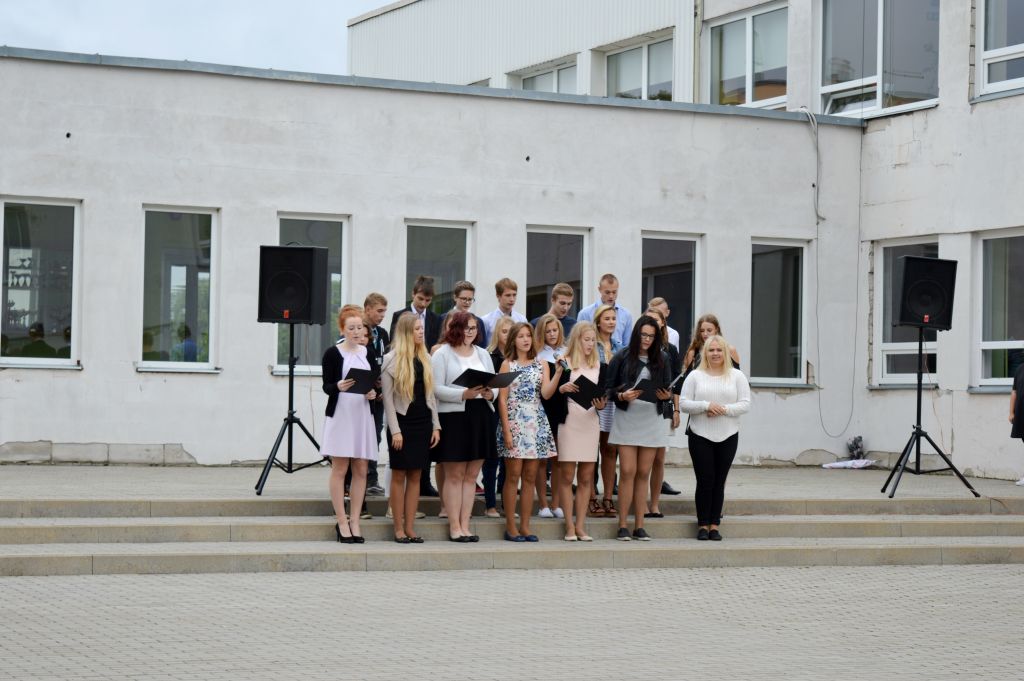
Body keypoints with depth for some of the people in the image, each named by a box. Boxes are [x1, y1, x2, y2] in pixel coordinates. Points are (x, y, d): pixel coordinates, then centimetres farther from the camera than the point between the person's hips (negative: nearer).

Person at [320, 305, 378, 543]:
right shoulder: (333, 353, -3)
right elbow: (326, 386, -5)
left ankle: (355, 522, 10)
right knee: (340, 470, -1)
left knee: (361, 470, 4)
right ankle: (341, 522, 4)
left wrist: (373, 393, -4)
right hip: (340, 414, -5)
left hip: (362, 415, 5)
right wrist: (338, 387, -26)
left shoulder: (368, 352, 11)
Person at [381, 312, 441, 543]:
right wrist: (395, 430, -12)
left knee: (415, 476, 5)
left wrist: (436, 425, 6)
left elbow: (430, 393, 13)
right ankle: (399, 528, 5)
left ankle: (410, 527, 9)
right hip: (402, 422, -5)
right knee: (399, 476, 1)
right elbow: (388, 397, -7)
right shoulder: (392, 359, -5)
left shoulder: (425, 358, 10)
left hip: (422, 422, 5)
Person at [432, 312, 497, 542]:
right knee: (454, 475, -1)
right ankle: (454, 526, 2)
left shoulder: (483, 354, 16)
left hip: (480, 416, 5)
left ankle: (465, 526, 10)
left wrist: (490, 393, -6)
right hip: (453, 417, -5)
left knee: (471, 475, 6)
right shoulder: (442, 354, -2)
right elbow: (436, 388, -10)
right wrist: (464, 394, -21)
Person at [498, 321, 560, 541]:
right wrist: (506, 430, -9)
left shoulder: (541, 364, 10)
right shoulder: (507, 364, 3)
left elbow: (546, 393, -2)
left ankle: (525, 526, 8)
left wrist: (558, 374, -15)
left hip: (536, 424, 3)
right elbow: (502, 399, -2)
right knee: (513, 475, -5)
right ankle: (511, 526, 1)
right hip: (514, 422, -3)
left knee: (530, 477, 4)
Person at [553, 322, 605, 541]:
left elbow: (604, 395, 14)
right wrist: (562, 389, -21)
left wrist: (600, 405, -6)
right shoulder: (563, 364, -1)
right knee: (567, 476, -2)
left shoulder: (598, 366, 12)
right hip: (568, 422, -4)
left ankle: (580, 526, 8)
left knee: (586, 478, 4)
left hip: (590, 423, 4)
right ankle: (569, 526, 2)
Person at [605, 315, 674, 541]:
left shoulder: (661, 360, 7)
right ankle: (622, 526, -1)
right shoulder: (622, 358, -1)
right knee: (627, 471, -7)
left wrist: (665, 396, -10)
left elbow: (668, 389, 12)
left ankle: (639, 526, 9)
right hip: (627, 418, -3)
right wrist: (622, 396, -19)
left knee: (643, 473, 5)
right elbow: (609, 388, 0)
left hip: (651, 419, 3)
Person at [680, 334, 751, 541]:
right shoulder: (695, 376, 4)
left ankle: (714, 525, 9)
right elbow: (685, 404, -1)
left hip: (728, 437, 1)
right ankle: (703, 524, 6)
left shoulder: (737, 376, 6)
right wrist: (706, 405, -17)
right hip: (700, 436, -1)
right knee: (705, 481, -3)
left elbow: (745, 404, 0)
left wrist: (724, 409, -15)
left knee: (719, 481, 3)